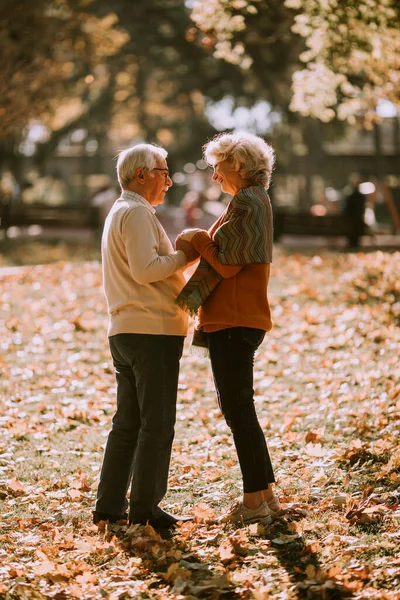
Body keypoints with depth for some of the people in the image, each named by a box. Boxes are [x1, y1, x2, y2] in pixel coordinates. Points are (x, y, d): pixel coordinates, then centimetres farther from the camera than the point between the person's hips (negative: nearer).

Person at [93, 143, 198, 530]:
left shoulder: (119, 212, 22)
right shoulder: (137, 212, -11)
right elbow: (145, 269, -22)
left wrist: (177, 258, 13)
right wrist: (184, 255, -10)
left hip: (125, 331, 10)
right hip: (152, 329, -10)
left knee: (128, 422, 12)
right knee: (157, 423, -5)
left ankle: (110, 505, 13)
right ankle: (145, 506, -3)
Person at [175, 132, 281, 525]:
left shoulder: (246, 203, -13)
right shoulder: (256, 201, 19)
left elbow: (226, 263, -17)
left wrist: (196, 240, -5)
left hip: (234, 321, -10)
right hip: (235, 319, 10)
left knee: (237, 409, -7)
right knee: (238, 409, 14)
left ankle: (254, 501, -3)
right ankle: (265, 494, 18)